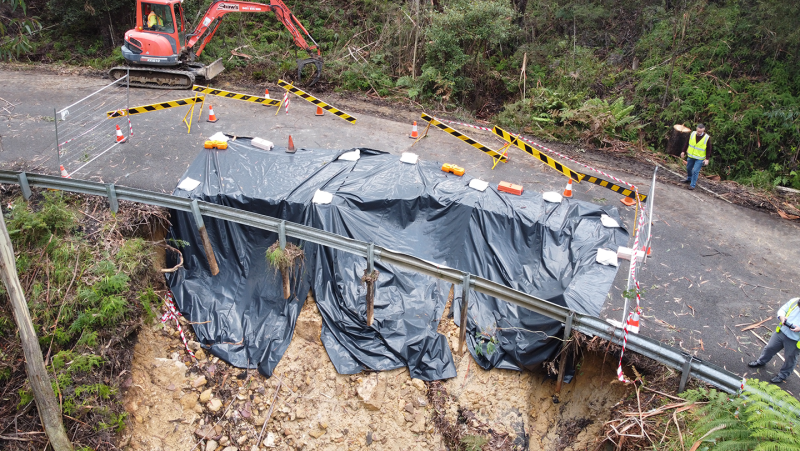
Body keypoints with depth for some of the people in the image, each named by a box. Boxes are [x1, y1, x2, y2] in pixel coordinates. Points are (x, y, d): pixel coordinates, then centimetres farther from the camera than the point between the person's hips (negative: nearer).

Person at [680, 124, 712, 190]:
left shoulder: (707, 138, -20)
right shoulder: (692, 134, -10)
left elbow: (709, 149, -10)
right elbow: (687, 143, 5)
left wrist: (707, 159, -14)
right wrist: (684, 151, 9)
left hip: (700, 158, -5)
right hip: (691, 156, 5)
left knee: (695, 171, -7)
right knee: (688, 168, 21)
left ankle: (692, 185, 5)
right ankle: (689, 179, 46)